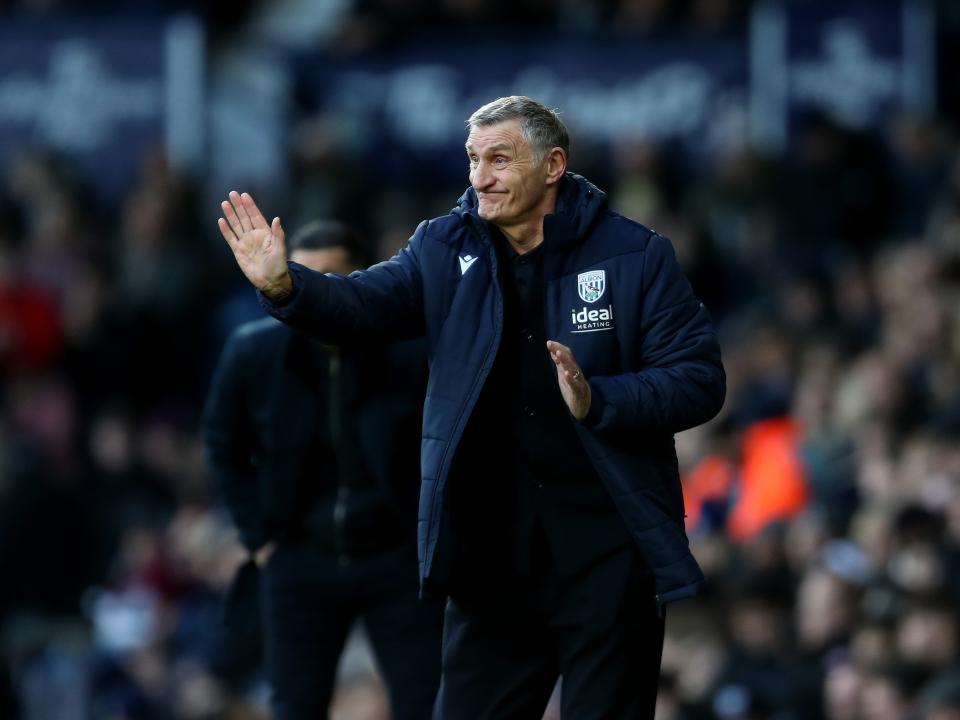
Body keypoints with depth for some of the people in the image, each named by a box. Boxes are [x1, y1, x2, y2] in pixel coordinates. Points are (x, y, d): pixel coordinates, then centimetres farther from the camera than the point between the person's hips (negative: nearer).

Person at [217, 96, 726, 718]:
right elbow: (366, 305, -9)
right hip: (493, 557, 3)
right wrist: (285, 286, -29)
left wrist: (596, 400, -23)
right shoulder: (445, 250, 6)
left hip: (608, 555, -3)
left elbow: (700, 380, -8)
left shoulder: (636, 257, -4)